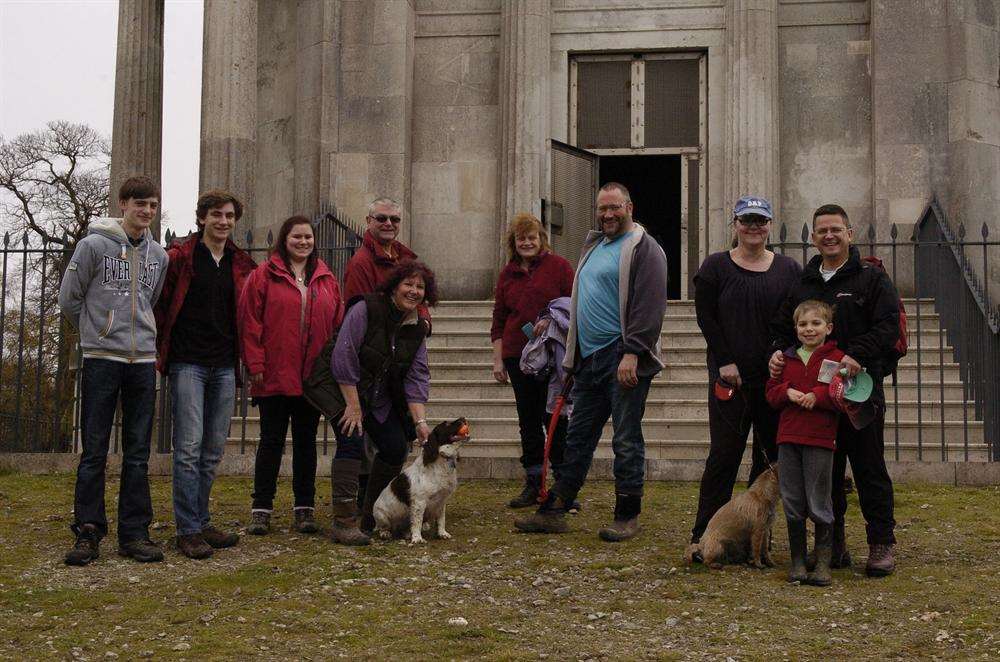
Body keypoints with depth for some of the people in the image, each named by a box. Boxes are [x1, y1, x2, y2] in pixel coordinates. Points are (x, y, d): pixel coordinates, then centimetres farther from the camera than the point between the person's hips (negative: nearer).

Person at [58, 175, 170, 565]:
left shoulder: (159, 256, 10)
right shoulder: (94, 245, -4)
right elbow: (69, 299, 1)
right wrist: (98, 331, 8)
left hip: (143, 361, 4)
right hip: (101, 358, -4)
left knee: (138, 454, 6)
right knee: (94, 452, -1)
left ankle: (134, 533, 11)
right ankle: (88, 533, 5)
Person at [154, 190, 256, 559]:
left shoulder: (242, 265, 13)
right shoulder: (180, 257, -1)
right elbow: (159, 304, -1)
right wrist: (161, 352, -4)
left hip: (224, 367, 5)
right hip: (188, 363, -5)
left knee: (213, 450, 8)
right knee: (190, 446, -9)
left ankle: (202, 522, 17)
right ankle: (188, 531, -4)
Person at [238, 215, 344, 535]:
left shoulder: (327, 280, 10)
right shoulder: (264, 275, -1)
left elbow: (338, 323, 10)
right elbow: (250, 322, -6)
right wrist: (256, 365, -11)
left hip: (313, 377, 3)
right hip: (275, 376, -3)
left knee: (306, 441, 9)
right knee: (272, 440, 3)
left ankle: (305, 508, 16)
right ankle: (261, 509, 10)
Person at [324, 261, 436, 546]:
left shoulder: (417, 329, 0)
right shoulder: (366, 310, -20)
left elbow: (416, 377, -3)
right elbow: (343, 358, -23)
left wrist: (420, 421, -14)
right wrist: (353, 405, -22)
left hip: (380, 398, 7)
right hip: (344, 389, -7)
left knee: (396, 448, 0)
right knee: (352, 441, -21)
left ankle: (371, 518, 17)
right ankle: (344, 522, -22)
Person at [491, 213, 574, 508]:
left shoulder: (558, 266, 1)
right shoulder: (507, 274, 14)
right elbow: (499, 320, 15)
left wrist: (551, 321, -17)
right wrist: (498, 359, 9)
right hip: (518, 356, 4)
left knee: (555, 418, -3)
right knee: (528, 421, 8)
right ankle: (533, 485, 15)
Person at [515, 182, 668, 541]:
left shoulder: (644, 248, -7)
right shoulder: (593, 245, 19)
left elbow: (649, 306, -17)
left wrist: (631, 353, -23)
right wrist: (572, 355, 23)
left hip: (624, 359, -8)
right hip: (589, 358, 8)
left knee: (626, 439, -1)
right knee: (578, 436, 11)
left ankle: (627, 516, 8)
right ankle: (553, 511, 16)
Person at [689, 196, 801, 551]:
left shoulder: (789, 269, 9)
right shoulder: (715, 266, 5)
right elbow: (705, 317, 0)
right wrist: (725, 362, -9)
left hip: (775, 377, 3)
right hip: (730, 376, -2)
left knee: (772, 454, 4)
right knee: (724, 453, -6)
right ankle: (703, 535, 0)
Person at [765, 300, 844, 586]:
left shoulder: (836, 358, -1)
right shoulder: (786, 358, 13)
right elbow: (771, 392, 13)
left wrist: (818, 395, -18)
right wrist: (787, 392, -7)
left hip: (820, 439, -4)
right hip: (788, 438, 4)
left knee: (819, 505, 0)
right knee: (792, 504, 8)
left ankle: (823, 563, 10)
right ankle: (797, 561, 18)